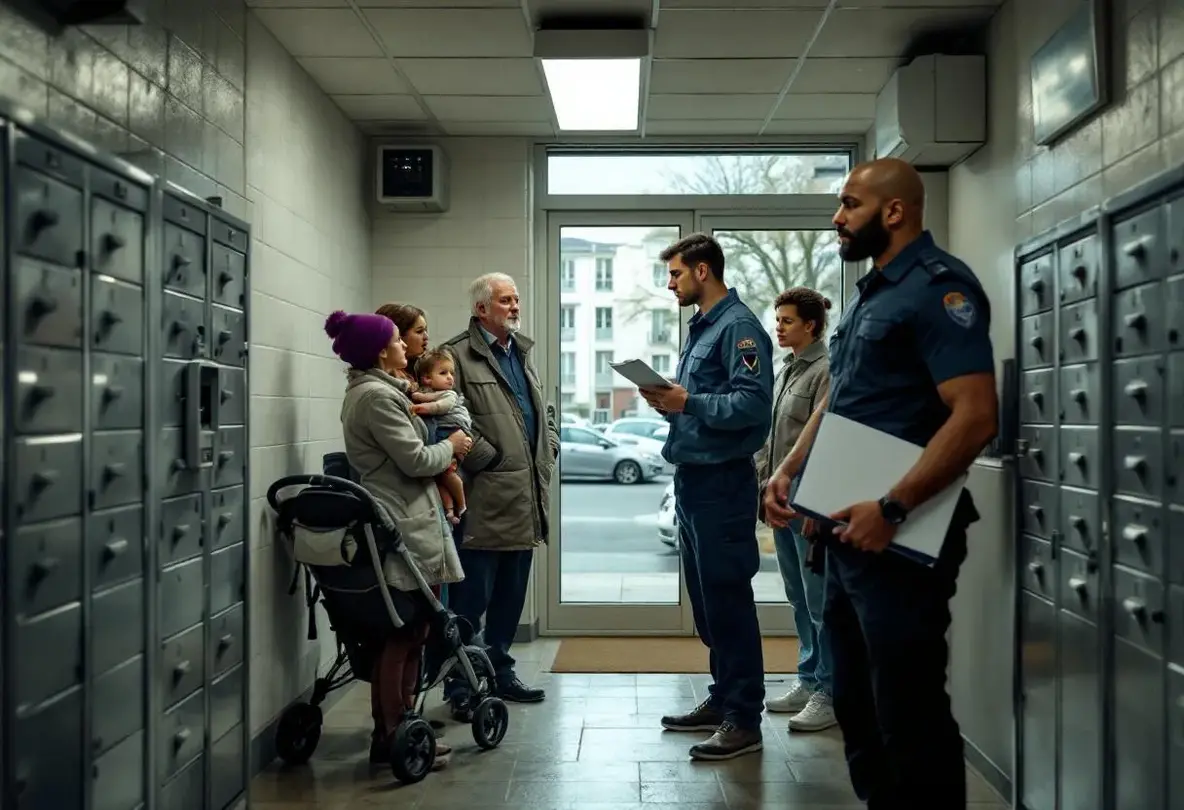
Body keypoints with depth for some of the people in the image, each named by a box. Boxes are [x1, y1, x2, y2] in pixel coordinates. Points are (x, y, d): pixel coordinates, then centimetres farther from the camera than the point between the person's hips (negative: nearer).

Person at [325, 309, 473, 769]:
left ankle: (399, 728, 20)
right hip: (402, 529, -11)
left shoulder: (372, 389, 18)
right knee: (401, 637, -4)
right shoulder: (377, 395, -15)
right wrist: (451, 447, 0)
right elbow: (415, 460, -17)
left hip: (402, 524, 11)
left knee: (408, 635, 13)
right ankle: (388, 737, 5)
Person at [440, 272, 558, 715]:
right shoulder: (458, 355, -8)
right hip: (484, 501, -8)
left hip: (524, 500, 8)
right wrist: (490, 458, -15)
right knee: (472, 598, -2)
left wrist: (548, 453, 13)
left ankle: (500, 673, 28)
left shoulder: (522, 354, 20)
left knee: (511, 596, 16)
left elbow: (545, 410, 27)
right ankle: (461, 687, 7)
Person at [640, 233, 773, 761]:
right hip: (692, 478, 10)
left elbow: (753, 403, -23)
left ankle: (744, 719, 7)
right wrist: (670, 402, 4)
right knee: (706, 599, 16)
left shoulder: (738, 326, -13)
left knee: (728, 599, -3)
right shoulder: (701, 328, 17)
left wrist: (688, 403, -23)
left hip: (722, 481, -10)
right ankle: (722, 700, 29)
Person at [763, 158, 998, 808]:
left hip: (899, 536, -9)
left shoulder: (938, 287, -12)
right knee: (856, 701, 18)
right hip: (848, 529, 9)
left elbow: (975, 415, -23)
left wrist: (892, 509, -26)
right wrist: (788, 472, 7)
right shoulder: (869, 294, 16)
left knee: (907, 709, 0)